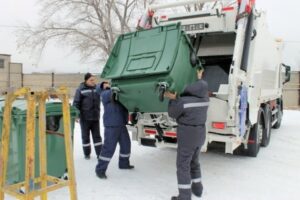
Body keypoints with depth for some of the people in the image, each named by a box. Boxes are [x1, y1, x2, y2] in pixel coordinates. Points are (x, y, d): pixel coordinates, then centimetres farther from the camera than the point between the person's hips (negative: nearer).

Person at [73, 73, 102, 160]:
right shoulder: (81, 89, -6)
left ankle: (99, 153, 13)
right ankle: (87, 153, 22)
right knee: (85, 136, 9)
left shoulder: (97, 88, 5)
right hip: (84, 118, -3)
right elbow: (76, 103, -7)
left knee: (97, 136, 7)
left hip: (95, 117, 3)